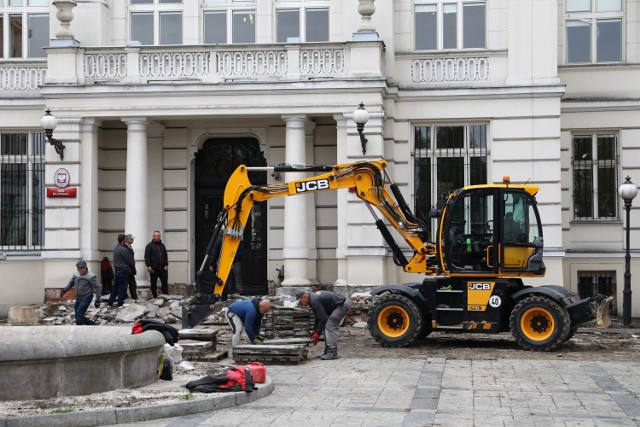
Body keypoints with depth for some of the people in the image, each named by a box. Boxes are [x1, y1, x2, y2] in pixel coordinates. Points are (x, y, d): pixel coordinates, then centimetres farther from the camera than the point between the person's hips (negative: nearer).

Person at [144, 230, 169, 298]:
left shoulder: (162, 245, 15)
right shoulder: (149, 245, 0)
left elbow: (165, 256, 21)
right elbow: (146, 257, -6)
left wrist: (166, 264, 10)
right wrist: (148, 266, -15)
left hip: (162, 268, 4)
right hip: (153, 269, -4)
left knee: (165, 283, 3)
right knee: (153, 284, 3)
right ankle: (155, 297, 9)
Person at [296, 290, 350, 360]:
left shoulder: (314, 301, -22)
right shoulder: (313, 298, 10)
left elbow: (323, 318, -21)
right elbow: (318, 317, 21)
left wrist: (318, 334, -14)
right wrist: (315, 330, 17)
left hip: (342, 306, -11)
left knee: (330, 326, -14)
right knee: (327, 326, 10)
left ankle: (332, 353, -16)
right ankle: (328, 352, 12)